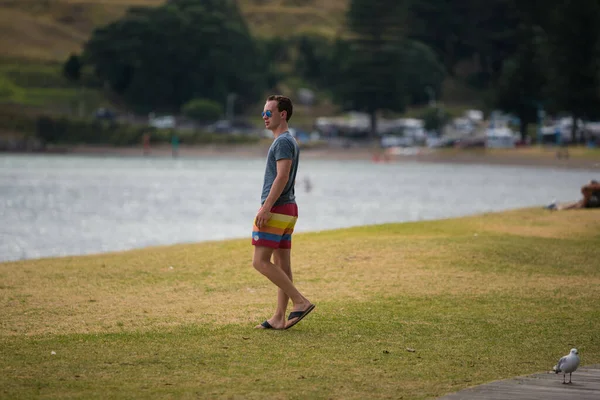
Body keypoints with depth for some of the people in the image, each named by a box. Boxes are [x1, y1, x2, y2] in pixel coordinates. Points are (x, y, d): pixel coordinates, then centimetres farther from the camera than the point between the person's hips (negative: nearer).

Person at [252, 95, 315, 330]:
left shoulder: (283, 142, -13)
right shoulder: (290, 142, 18)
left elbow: (282, 177, -22)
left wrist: (266, 207, -24)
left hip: (276, 210, -10)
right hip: (288, 208, 10)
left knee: (260, 261, -10)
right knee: (281, 263, 8)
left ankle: (300, 301, -12)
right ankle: (279, 317, 8)